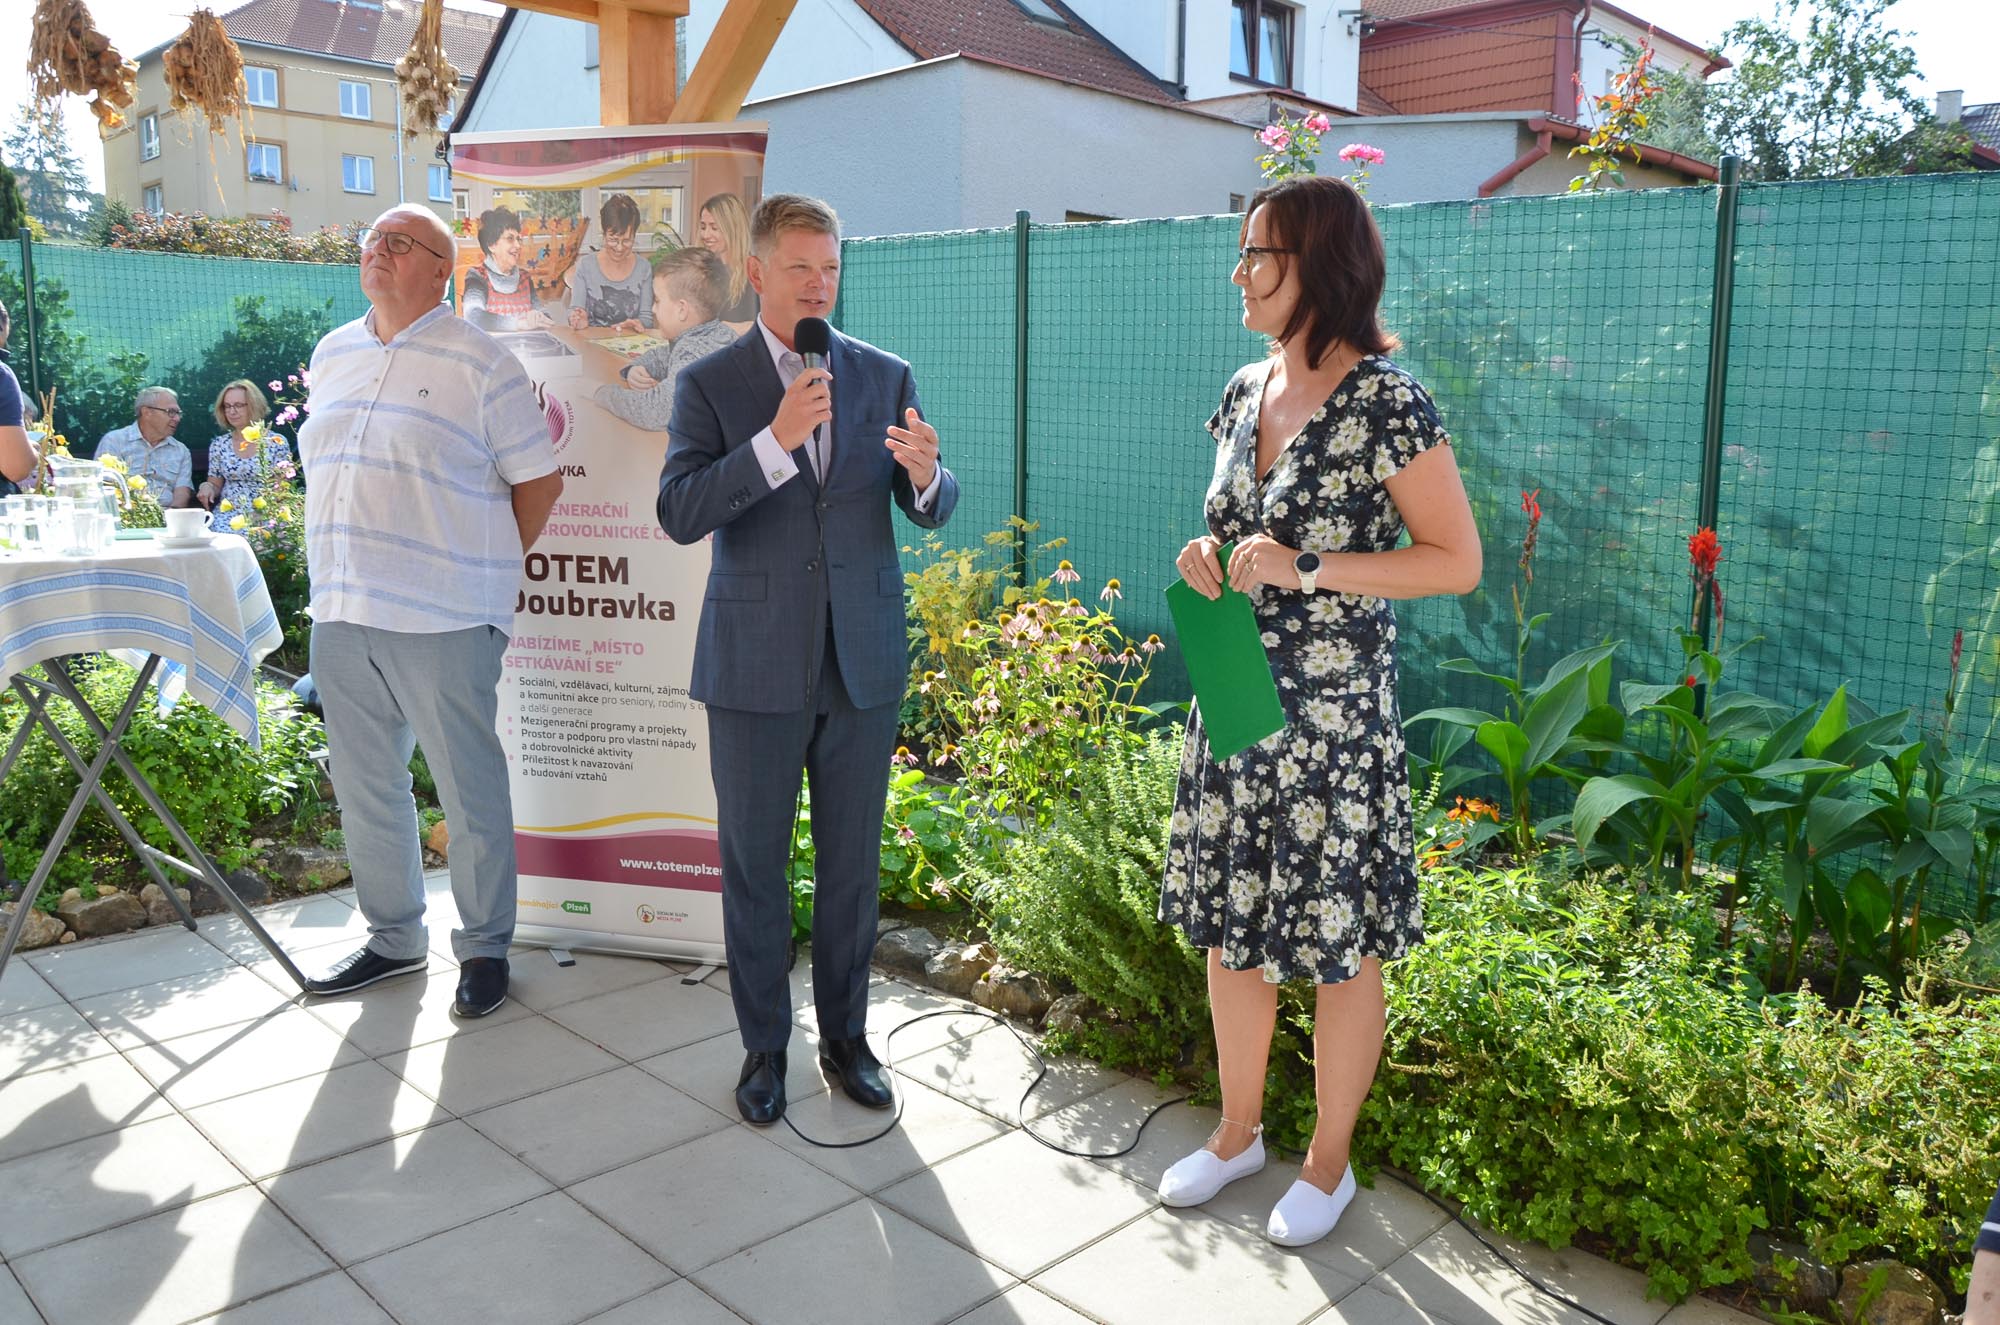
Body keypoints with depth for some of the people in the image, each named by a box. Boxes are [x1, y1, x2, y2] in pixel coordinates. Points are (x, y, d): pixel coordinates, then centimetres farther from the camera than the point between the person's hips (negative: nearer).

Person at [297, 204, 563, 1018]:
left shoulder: (479, 363, -5)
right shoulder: (332, 355, 14)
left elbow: (539, 479, -3)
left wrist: (486, 569, 0)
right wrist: (340, 574, 15)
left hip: (442, 621, -6)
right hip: (341, 614, 7)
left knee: (470, 793, 2)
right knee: (365, 789, 15)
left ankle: (486, 947, 17)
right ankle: (393, 937, 31)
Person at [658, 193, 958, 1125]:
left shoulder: (886, 377, 5)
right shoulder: (708, 385, -2)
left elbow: (932, 512, 3)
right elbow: (680, 513, -13)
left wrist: (927, 474, -21)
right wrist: (777, 440, -25)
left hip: (864, 660, 2)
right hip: (755, 664, -2)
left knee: (853, 861, 11)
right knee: (753, 864, 9)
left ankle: (845, 1036, 29)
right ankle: (764, 1045, 26)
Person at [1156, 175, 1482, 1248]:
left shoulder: (1386, 404, -13)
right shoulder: (1246, 391, 8)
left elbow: (1458, 561, -13)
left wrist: (1307, 568, -21)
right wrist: (1207, 556, -2)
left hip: (1333, 716, -7)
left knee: (1338, 943, 7)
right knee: (1227, 927, 16)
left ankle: (1329, 1159, 27)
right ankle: (1238, 1130, 35)